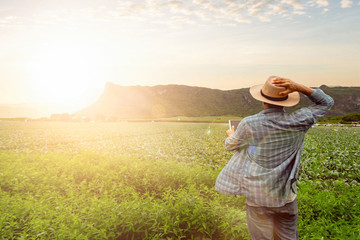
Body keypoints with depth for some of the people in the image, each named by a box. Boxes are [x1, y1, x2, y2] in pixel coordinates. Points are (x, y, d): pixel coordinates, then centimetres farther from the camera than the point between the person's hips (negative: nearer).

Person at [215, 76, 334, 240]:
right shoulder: (297, 122, -10)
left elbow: (230, 145, 4)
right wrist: (298, 88, -7)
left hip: (258, 195, -2)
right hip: (285, 195, 2)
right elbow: (327, 103, 7)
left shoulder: (249, 124, -14)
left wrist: (231, 135, 29)